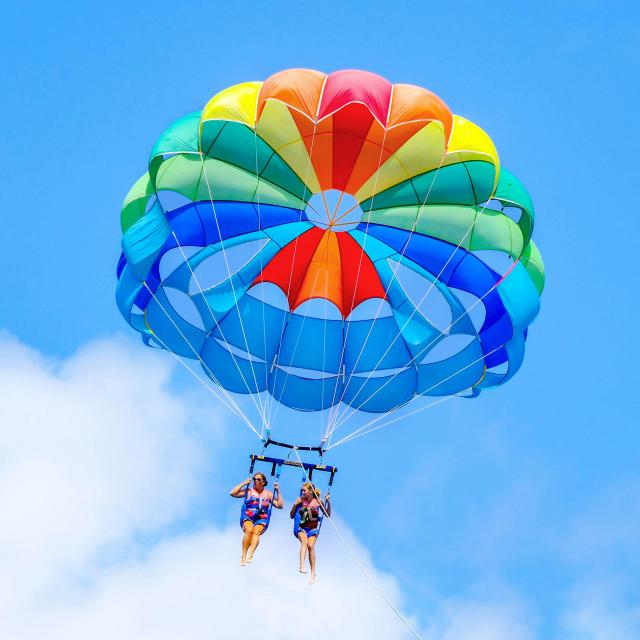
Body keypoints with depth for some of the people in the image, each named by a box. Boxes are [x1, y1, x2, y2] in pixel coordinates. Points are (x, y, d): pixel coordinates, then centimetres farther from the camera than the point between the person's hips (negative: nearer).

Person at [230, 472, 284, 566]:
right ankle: (243, 556, -34)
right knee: (249, 530, -34)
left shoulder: (268, 494, 16)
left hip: (261, 519, 1)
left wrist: (277, 491, 7)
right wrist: (243, 483, 2)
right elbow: (232, 493, 1)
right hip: (247, 518, -1)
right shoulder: (249, 491, 11)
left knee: (256, 531, -33)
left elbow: (280, 505, 13)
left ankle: (250, 555, -50)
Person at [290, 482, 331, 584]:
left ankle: (313, 573, -17)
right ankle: (302, 565, -46)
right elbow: (292, 516, 7)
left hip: (313, 528, 0)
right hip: (301, 528, 0)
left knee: (310, 545, -25)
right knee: (304, 541, -32)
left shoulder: (317, 501, 0)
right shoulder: (300, 501, 1)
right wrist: (295, 505, -8)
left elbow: (328, 515, 4)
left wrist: (328, 502, -9)